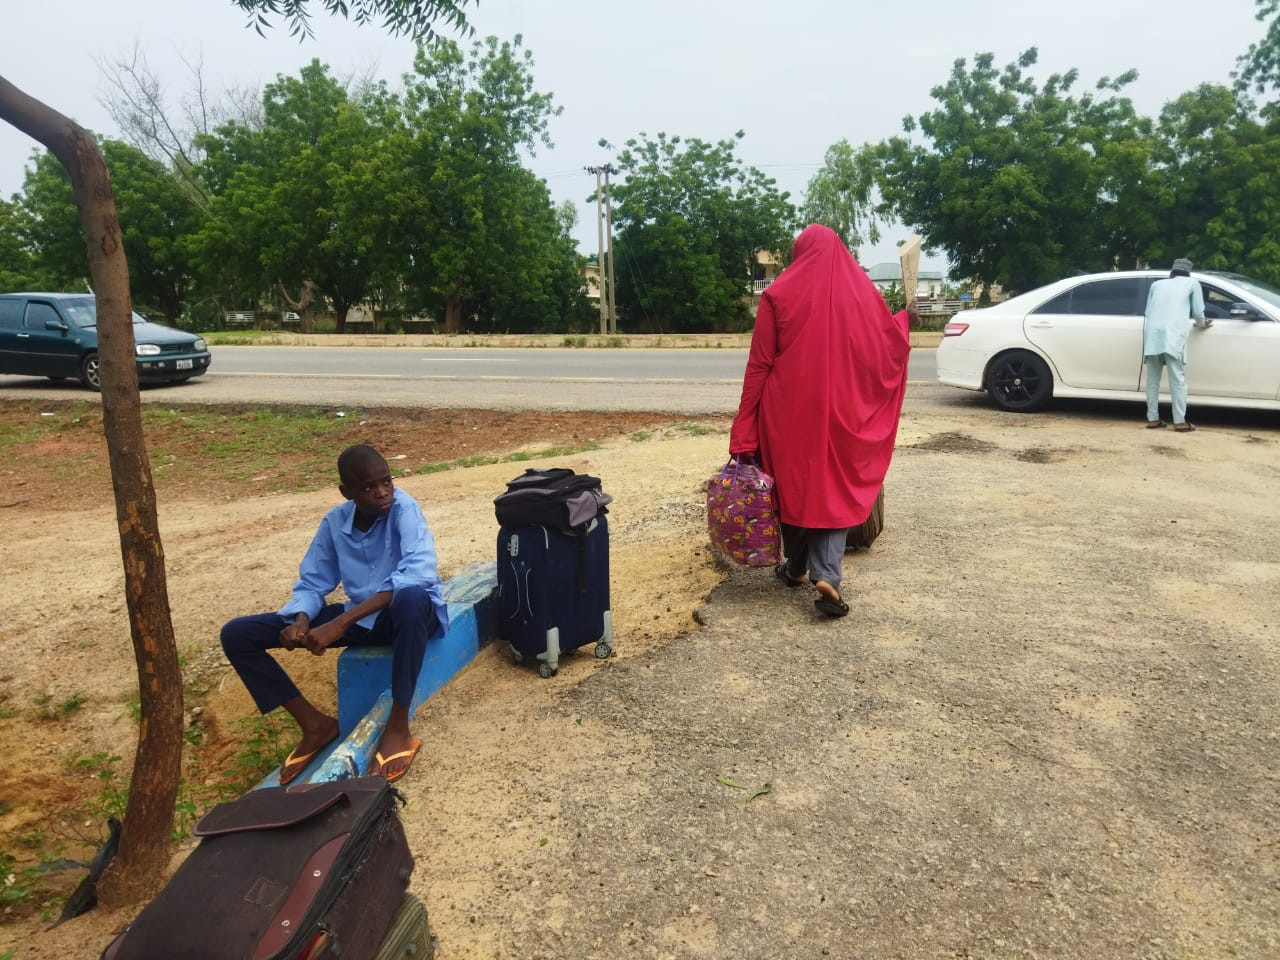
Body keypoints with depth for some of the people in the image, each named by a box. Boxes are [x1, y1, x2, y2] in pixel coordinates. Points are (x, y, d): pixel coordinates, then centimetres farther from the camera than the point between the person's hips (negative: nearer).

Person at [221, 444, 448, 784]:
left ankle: (398, 727, -26)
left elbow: (420, 572, -35)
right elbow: (312, 584, 4)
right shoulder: (334, 520, -3)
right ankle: (315, 724, 2)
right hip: (360, 617, 5)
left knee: (411, 597, -44)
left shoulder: (403, 507, -18)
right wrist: (301, 621, -21)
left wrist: (341, 623, -38)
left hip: (409, 615, -5)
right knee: (237, 634, -4)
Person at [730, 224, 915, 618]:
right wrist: (906, 318, 38)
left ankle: (796, 566, 31)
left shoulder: (778, 294, -4)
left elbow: (759, 366, -6)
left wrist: (745, 431, -3)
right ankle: (826, 576, -10)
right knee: (835, 489, 7)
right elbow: (888, 342, 14)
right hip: (841, 411, 1)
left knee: (793, 483, 15)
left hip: (789, 410, -1)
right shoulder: (862, 290, 2)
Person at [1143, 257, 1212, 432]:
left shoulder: (1157, 284, 26)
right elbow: (1198, 312, 18)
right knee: (1178, 379, -2)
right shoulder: (1192, 283, 19)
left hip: (1152, 333, 3)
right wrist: (1202, 325, 38)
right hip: (1173, 335, -3)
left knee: (1153, 379, 10)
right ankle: (1180, 422, -4)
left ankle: (1152, 419, 11)